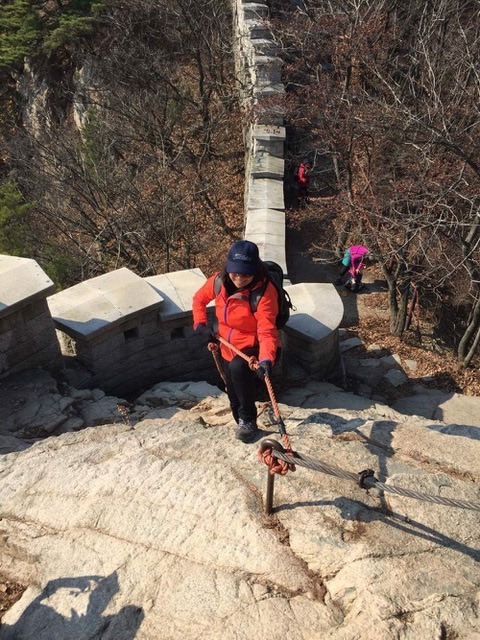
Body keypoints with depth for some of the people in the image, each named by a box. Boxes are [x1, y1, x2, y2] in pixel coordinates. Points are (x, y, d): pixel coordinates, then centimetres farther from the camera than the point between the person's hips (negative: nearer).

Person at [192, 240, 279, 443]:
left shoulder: (265, 292, -28)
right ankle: (242, 421, 47)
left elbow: (266, 331, -33)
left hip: (253, 347, -6)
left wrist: (266, 359, -48)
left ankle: (248, 420, -17)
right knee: (234, 399, 17)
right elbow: (199, 299, 8)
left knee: (238, 368, -37)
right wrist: (200, 323, -5)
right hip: (228, 347, 6)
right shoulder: (218, 281, -12)